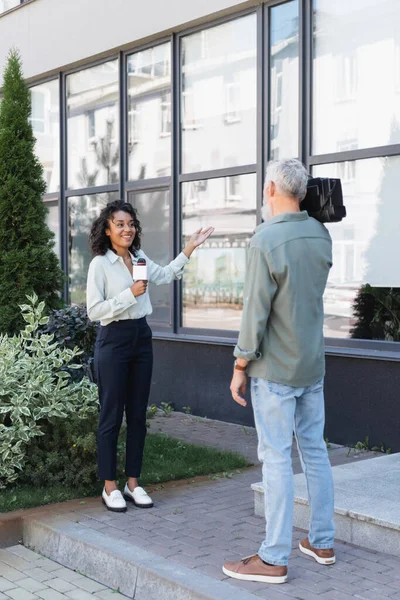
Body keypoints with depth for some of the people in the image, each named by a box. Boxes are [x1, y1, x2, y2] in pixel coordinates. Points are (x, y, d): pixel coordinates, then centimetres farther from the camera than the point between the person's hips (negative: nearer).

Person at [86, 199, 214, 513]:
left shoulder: (139, 258, 8)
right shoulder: (100, 264, -10)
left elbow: (165, 275, 24)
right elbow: (94, 310, -14)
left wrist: (190, 247, 18)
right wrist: (130, 294, -18)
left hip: (141, 338, 6)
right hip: (114, 341, -6)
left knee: (138, 415, 10)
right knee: (112, 416, 1)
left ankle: (133, 483, 20)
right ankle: (110, 487, 12)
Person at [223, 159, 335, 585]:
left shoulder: (266, 240, -18)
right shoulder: (321, 235, 4)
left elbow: (256, 310, -18)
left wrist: (240, 366, -8)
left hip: (275, 369, -7)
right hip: (312, 365, 7)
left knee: (276, 457, -2)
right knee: (315, 450, 14)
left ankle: (274, 559, 5)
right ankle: (322, 542, 25)